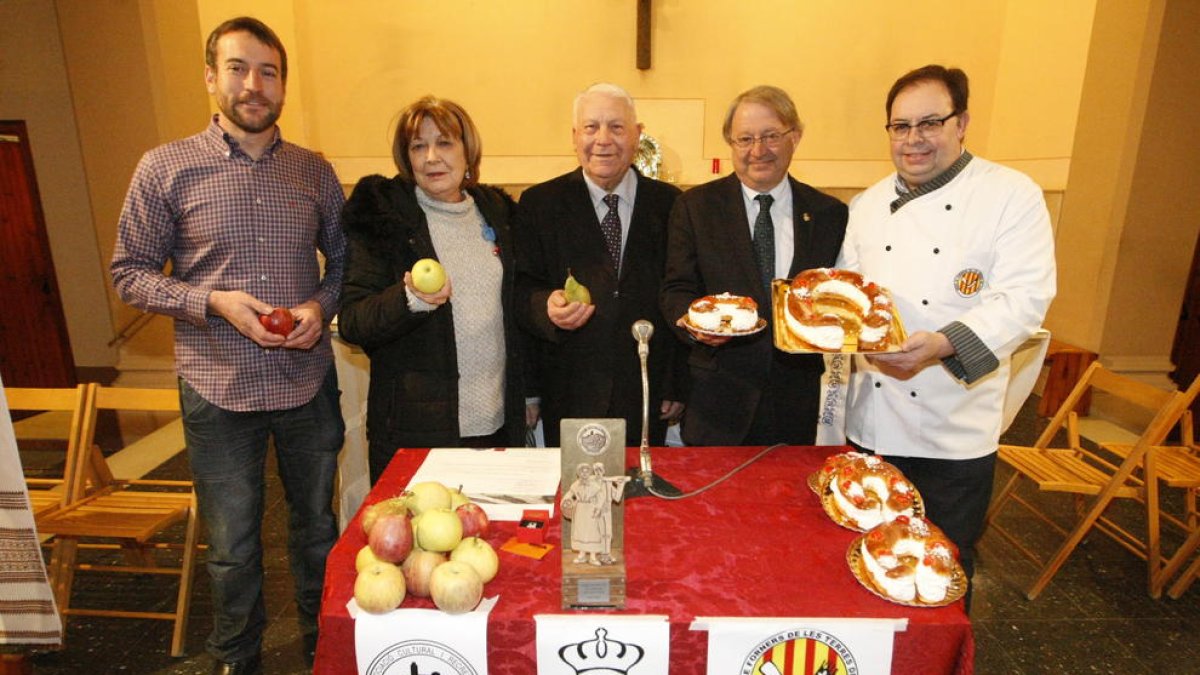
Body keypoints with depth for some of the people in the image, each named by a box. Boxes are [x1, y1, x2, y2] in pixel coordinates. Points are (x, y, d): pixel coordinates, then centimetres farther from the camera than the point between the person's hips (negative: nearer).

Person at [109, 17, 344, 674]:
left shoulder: (315, 171, 3)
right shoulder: (165, 167, -4)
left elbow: (342, 261, 9)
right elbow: (129, 271, -1)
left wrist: (321, 304, -10)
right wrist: (213, 302, -17)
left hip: (308, 384, 2)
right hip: (218, 390, -2)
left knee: (316, 524, 18)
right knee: (232, 546, 14)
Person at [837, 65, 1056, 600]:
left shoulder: (1014, 196, -7)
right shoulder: (869, 204, 8)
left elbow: (1023, 299, -16)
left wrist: (944, 345, -32)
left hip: (955, 434, -4)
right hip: (873, 422, 4)